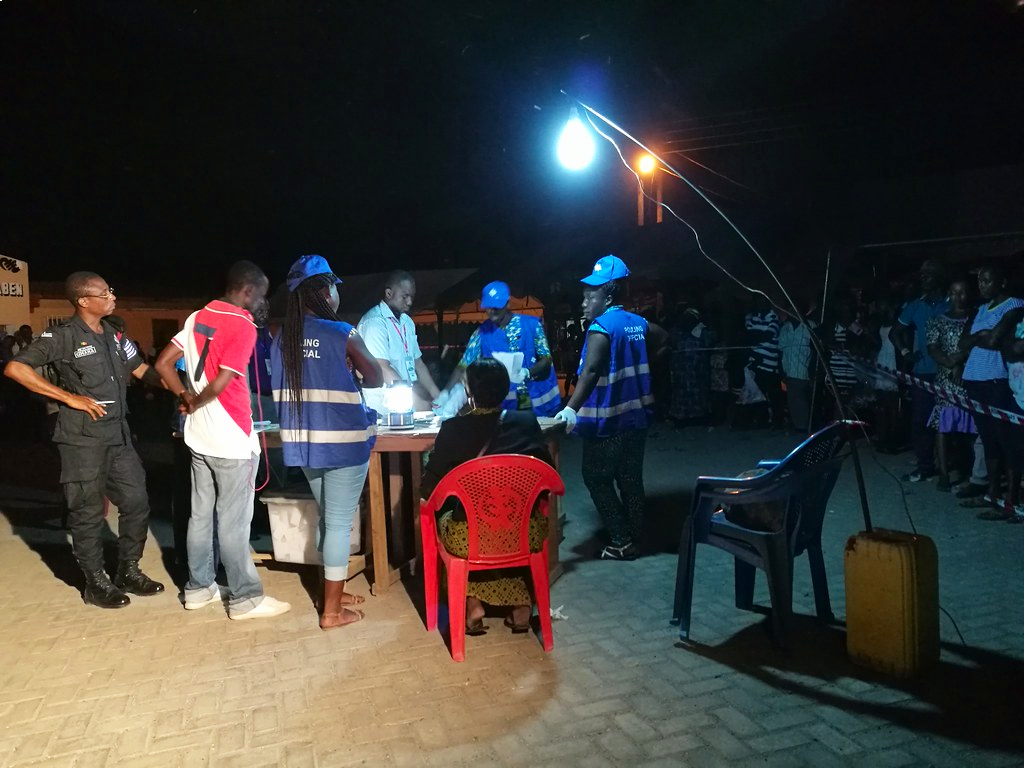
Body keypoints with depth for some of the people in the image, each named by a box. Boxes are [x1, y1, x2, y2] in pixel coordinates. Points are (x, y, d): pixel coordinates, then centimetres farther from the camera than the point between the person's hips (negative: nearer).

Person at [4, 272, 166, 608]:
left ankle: (128, 571, 26)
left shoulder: (114, 335, 11)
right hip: (83, 438, -6)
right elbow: (14, 368, -14)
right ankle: (96, 582, 19)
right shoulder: (62, 336, -9)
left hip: (119, 434, 7)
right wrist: (69, 397, -18)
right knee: (88, 512, 5)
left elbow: (142, 370, 13)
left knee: (136, 502, 10)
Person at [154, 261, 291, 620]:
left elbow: (163, 364, 9)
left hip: (200, 436, 8)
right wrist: (195, 404, -4)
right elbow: (221, 383, -21)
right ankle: (245, 599, 11)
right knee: (233, 522, 0)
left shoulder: (198, 317, 9)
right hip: (232, 440, -8)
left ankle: (199, 588, 27)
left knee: (201, 515, 16)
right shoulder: (242, 326, -16)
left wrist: (185, 396, 5)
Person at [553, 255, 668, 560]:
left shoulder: (601, 328, -17)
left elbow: (590, 371, -31)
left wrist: (572, 408, -39)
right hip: (635, 416, 8)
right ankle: (633, 540, 21)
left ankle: (621, 541, 6)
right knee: (631, 479, 13)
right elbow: (663, 341, 28)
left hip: (607, 421, -8)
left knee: (597, 479, 5)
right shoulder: (637, 323, 8)